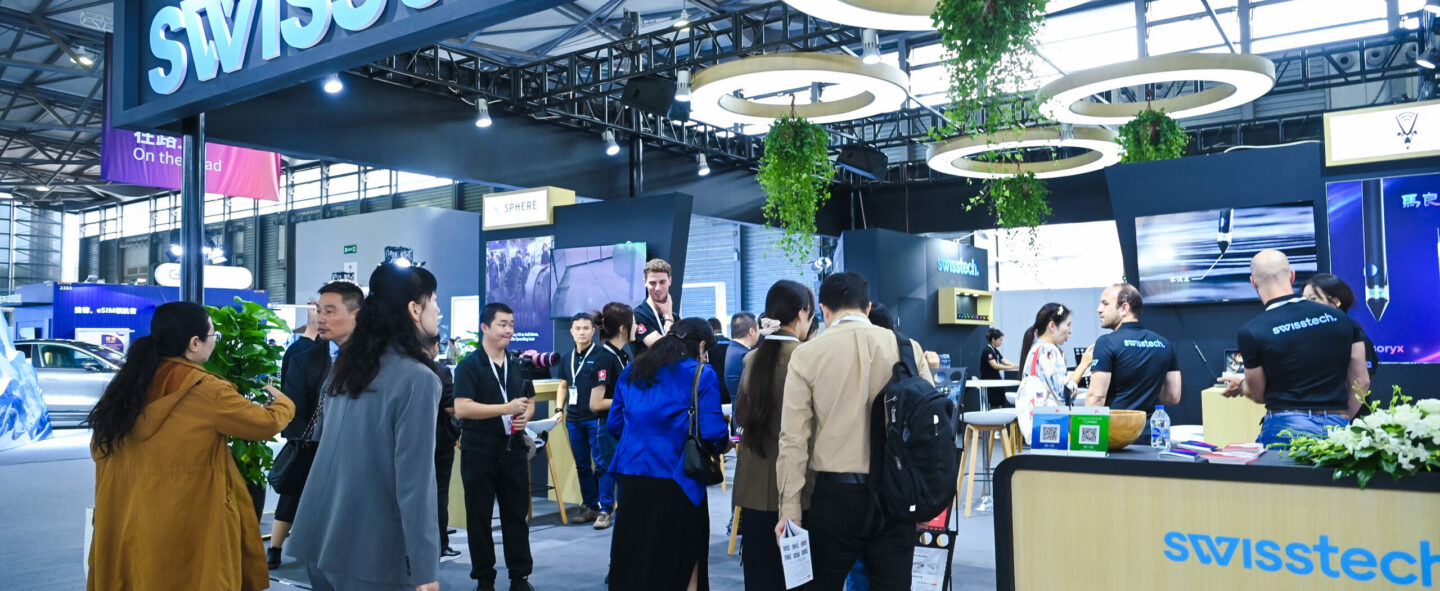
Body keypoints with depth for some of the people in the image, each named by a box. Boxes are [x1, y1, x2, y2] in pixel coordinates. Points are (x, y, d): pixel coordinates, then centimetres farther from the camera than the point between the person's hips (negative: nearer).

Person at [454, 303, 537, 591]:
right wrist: (507, 408, -21)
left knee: (517, 514, 8)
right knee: (479, 517, 6)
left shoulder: (518, 365, 10)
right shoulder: (469, 365, -7)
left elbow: (530, 402, 20)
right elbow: (461, 408, -18)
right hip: (479, 451, -4)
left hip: (513, 449, 5)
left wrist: (525, 415, -4)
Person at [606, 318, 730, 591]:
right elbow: (712, 432, -12)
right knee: (679, 561, 9)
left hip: (631, 473, 5)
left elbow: (615, 424, 13)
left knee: (633, 558, 15)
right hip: (675, 477, -5)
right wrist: (723, 445, 10)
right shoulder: (701, 374, -5)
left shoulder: (632, 370, 12)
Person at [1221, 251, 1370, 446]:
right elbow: (1361, 382, 11)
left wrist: (1241, 385, 27)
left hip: (1285, 429, -4)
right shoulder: (1340, 319, 6)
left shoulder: (1251, 332, -6)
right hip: (1337, 426, 4)